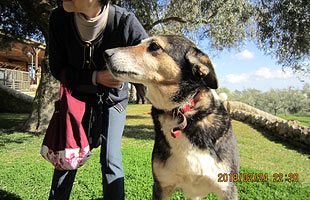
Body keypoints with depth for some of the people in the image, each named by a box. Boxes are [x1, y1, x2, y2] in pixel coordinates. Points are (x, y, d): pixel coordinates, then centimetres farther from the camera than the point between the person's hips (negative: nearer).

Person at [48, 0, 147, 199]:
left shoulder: (125, 22, -27)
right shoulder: (59, 19, -18)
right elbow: (57, 68, -9)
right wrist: (96, 77, -25)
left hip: (113, 99, -2)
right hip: (78, 96, 3)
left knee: (111, 159, -7)